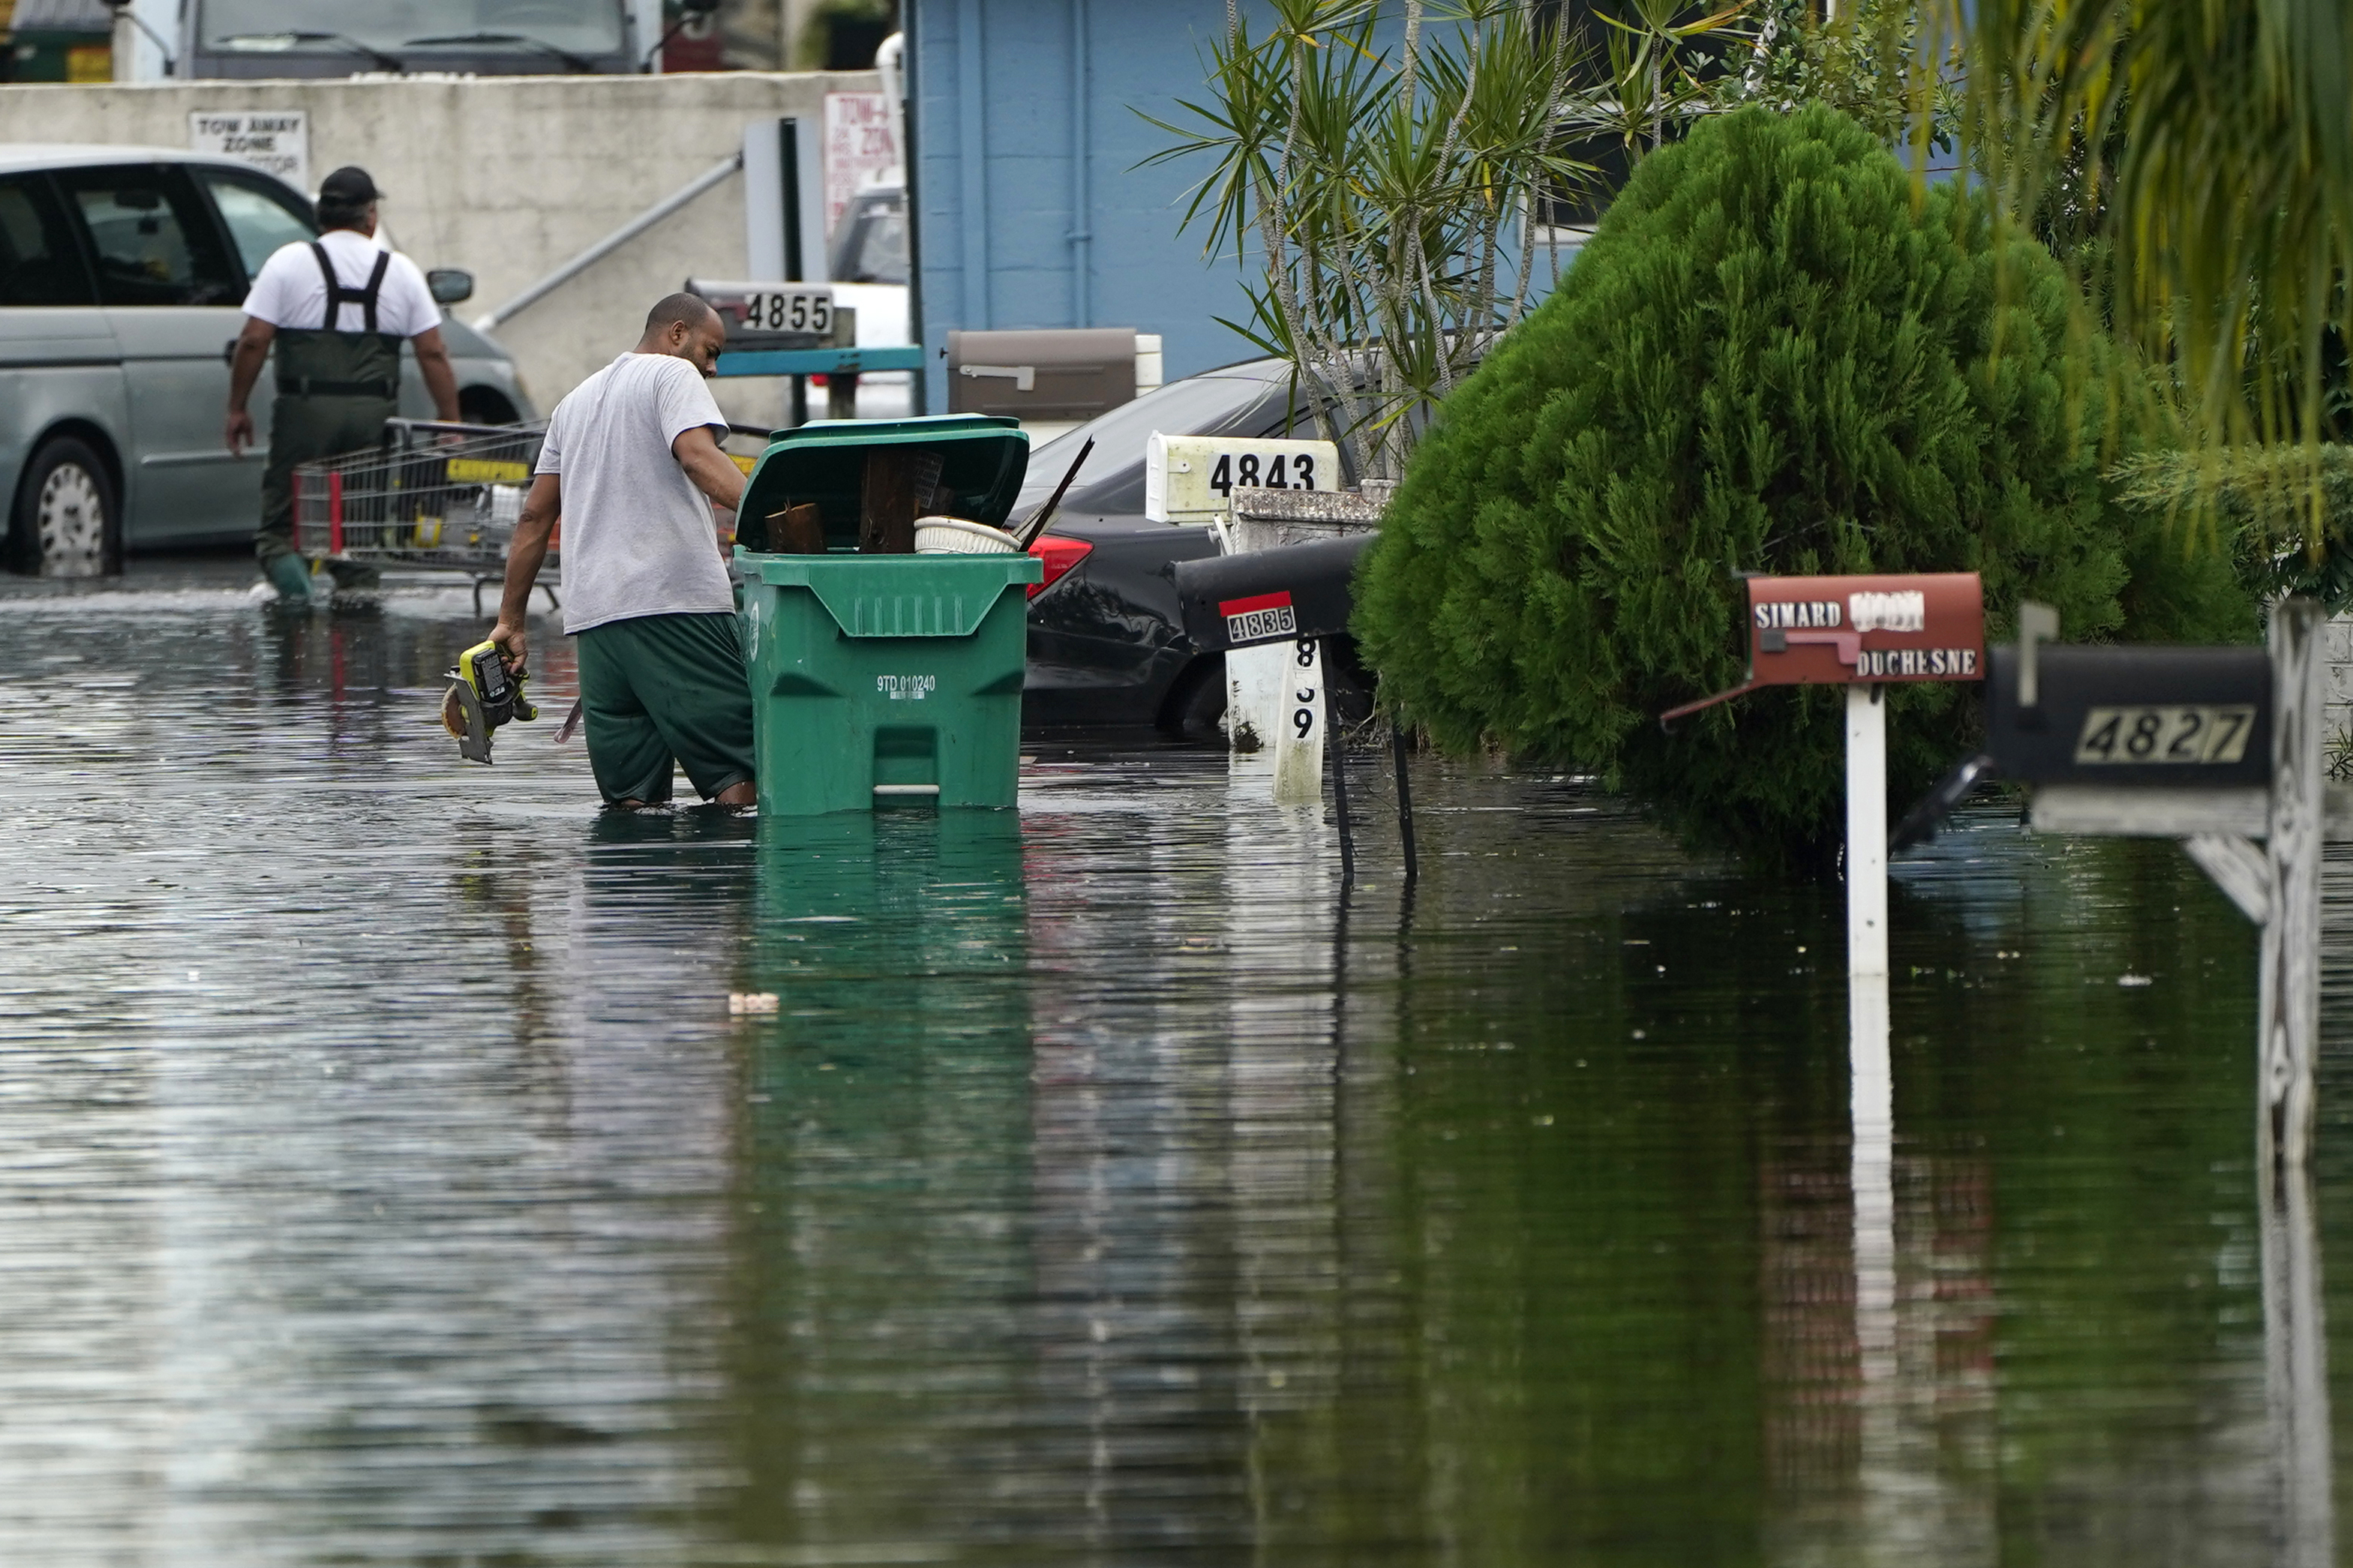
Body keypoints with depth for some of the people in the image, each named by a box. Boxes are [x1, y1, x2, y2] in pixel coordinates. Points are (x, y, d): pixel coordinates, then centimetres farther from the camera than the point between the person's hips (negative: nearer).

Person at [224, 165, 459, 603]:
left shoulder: (289, 263, 2)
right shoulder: (401, 271, 8)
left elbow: (253, 342, -3)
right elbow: (433, 355, 5)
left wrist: (237, 409, 7)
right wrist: (451, 424, 10)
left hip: (306, 416, -2)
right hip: (376, 417, 2)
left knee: (280, 522, 3)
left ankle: (284, 564, -24)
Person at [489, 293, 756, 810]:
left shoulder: (576, 400, 27)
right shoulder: (673, 375, 3)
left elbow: (536, 516, 27)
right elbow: (698, 456, -17)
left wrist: (510, 622, 28)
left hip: (592, 612, 7)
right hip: (675, 599, -7)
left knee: (632, 797, 5)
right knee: (741, 766, -10)